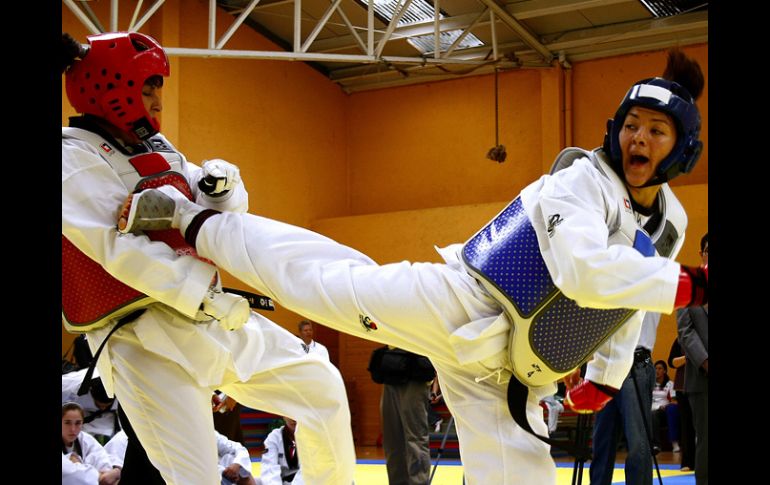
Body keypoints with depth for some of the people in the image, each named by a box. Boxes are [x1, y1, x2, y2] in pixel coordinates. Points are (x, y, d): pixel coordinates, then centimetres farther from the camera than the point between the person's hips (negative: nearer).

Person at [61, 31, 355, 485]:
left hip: (211, 316, 9)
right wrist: (206, 296, -23)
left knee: (322, 388, 15)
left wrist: (221, 184, -4)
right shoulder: (75, 158, -10)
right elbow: (122, 248, -22)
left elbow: (220, 213, 20)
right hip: (147, 340, -9)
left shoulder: (155, 148, 15)